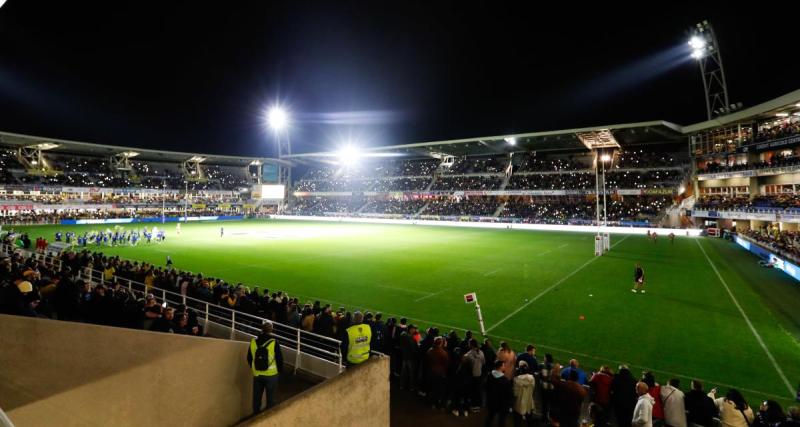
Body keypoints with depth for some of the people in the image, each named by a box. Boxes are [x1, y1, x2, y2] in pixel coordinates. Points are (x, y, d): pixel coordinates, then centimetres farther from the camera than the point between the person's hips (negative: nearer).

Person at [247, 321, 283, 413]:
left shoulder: (253, 342, -5)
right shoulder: (274, 343, -15)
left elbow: (249, 358, 7)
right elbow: (279, 359, -9)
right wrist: (279, 371, 9)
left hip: (257, 375, 3)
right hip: (271, 375, -3)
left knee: (256, 398, 18)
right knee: (270, 399, 11)